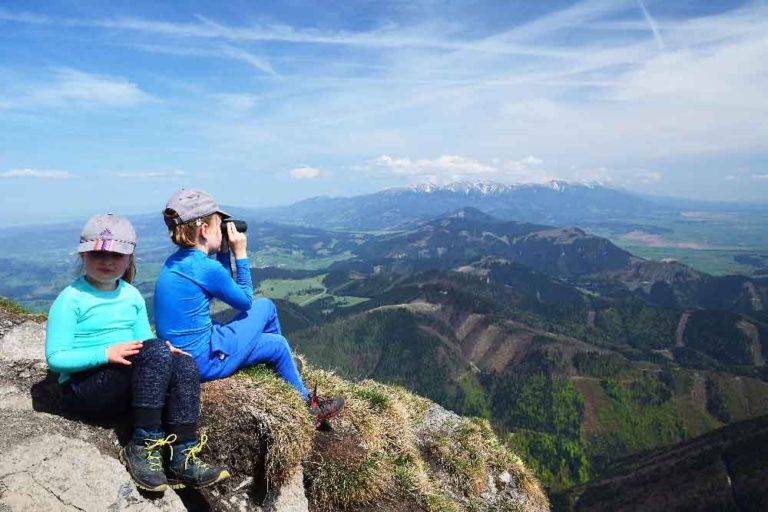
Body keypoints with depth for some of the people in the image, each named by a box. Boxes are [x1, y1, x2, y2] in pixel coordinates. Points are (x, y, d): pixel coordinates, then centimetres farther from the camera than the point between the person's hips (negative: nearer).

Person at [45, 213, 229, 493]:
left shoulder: (132, 295, 11)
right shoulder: (71, 299, -7)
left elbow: (143, 339, 14)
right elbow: (55, 358, -11)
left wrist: (166, 351, -9)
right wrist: (107, 353, -25)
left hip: (125, 389, 6)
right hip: (83, 389, -6)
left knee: (184, 365, -22)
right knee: (156, 350, -30)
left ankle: (183, 459, -23)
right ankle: (142, 447, -24)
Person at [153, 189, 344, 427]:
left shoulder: (173, 262, 3)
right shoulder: (206, 268, -23)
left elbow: (225, 289, 15)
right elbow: (245, 301, -7)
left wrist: (224, 252, 7)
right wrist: (240, 254, -4)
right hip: (206, 362, -8)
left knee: (266, 306, 17)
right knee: (278, 345, 11)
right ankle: (307, 406, 30)